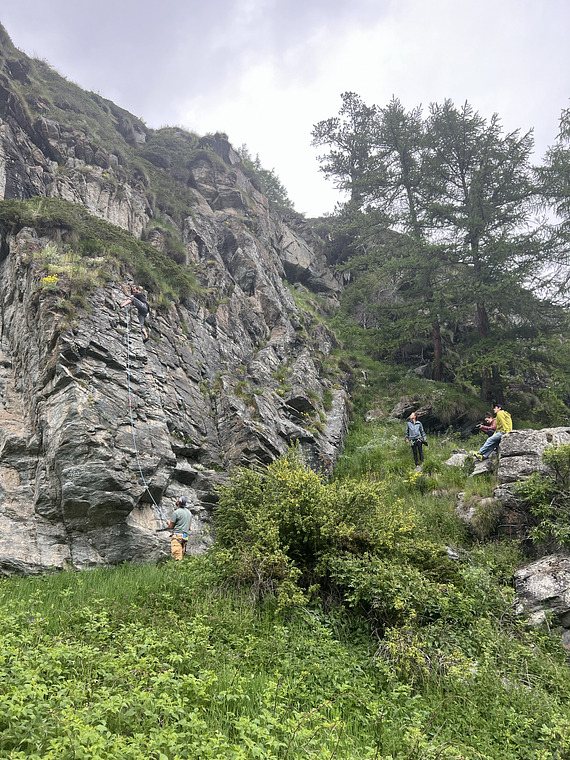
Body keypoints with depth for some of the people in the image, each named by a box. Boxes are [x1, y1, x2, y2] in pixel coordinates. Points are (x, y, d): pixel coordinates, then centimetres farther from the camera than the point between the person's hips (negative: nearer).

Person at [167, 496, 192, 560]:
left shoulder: (176, 512, -9)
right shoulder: (189, 512, 15)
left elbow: (171, 527, -4)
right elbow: (190, 527, 18)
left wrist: (169, 522, 16)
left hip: (177, 536, -8)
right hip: (185, 537, 8)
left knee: (177, 557, -11)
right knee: (181, 556, 11)